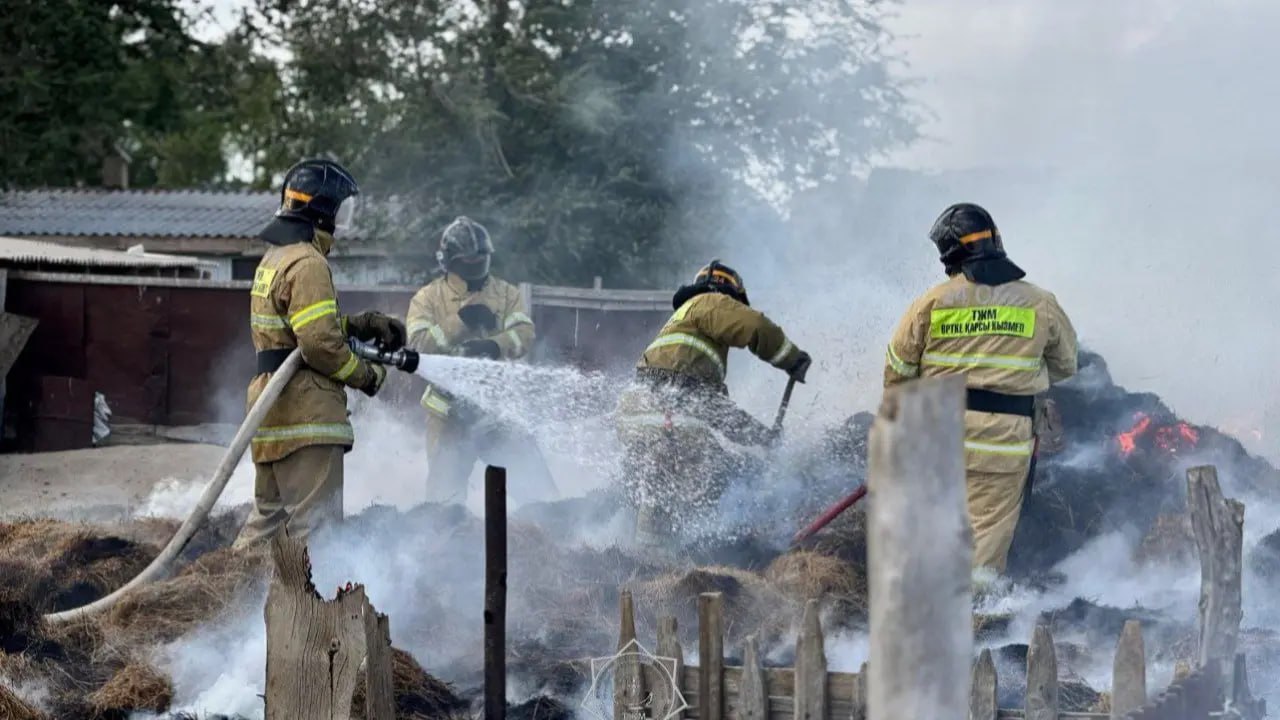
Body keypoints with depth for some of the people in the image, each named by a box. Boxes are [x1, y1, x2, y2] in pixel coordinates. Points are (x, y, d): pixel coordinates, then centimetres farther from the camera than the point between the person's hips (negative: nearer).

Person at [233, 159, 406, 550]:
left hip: (270, 407, 10)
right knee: (316, 520, -9)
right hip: (305, 413, -10)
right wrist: (366, 375, -6)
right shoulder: (307, 264, -14)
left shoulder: (274, 258, 18)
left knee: (268, 513, 16)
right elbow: (320, 343, -20)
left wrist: (363, 324, 14)